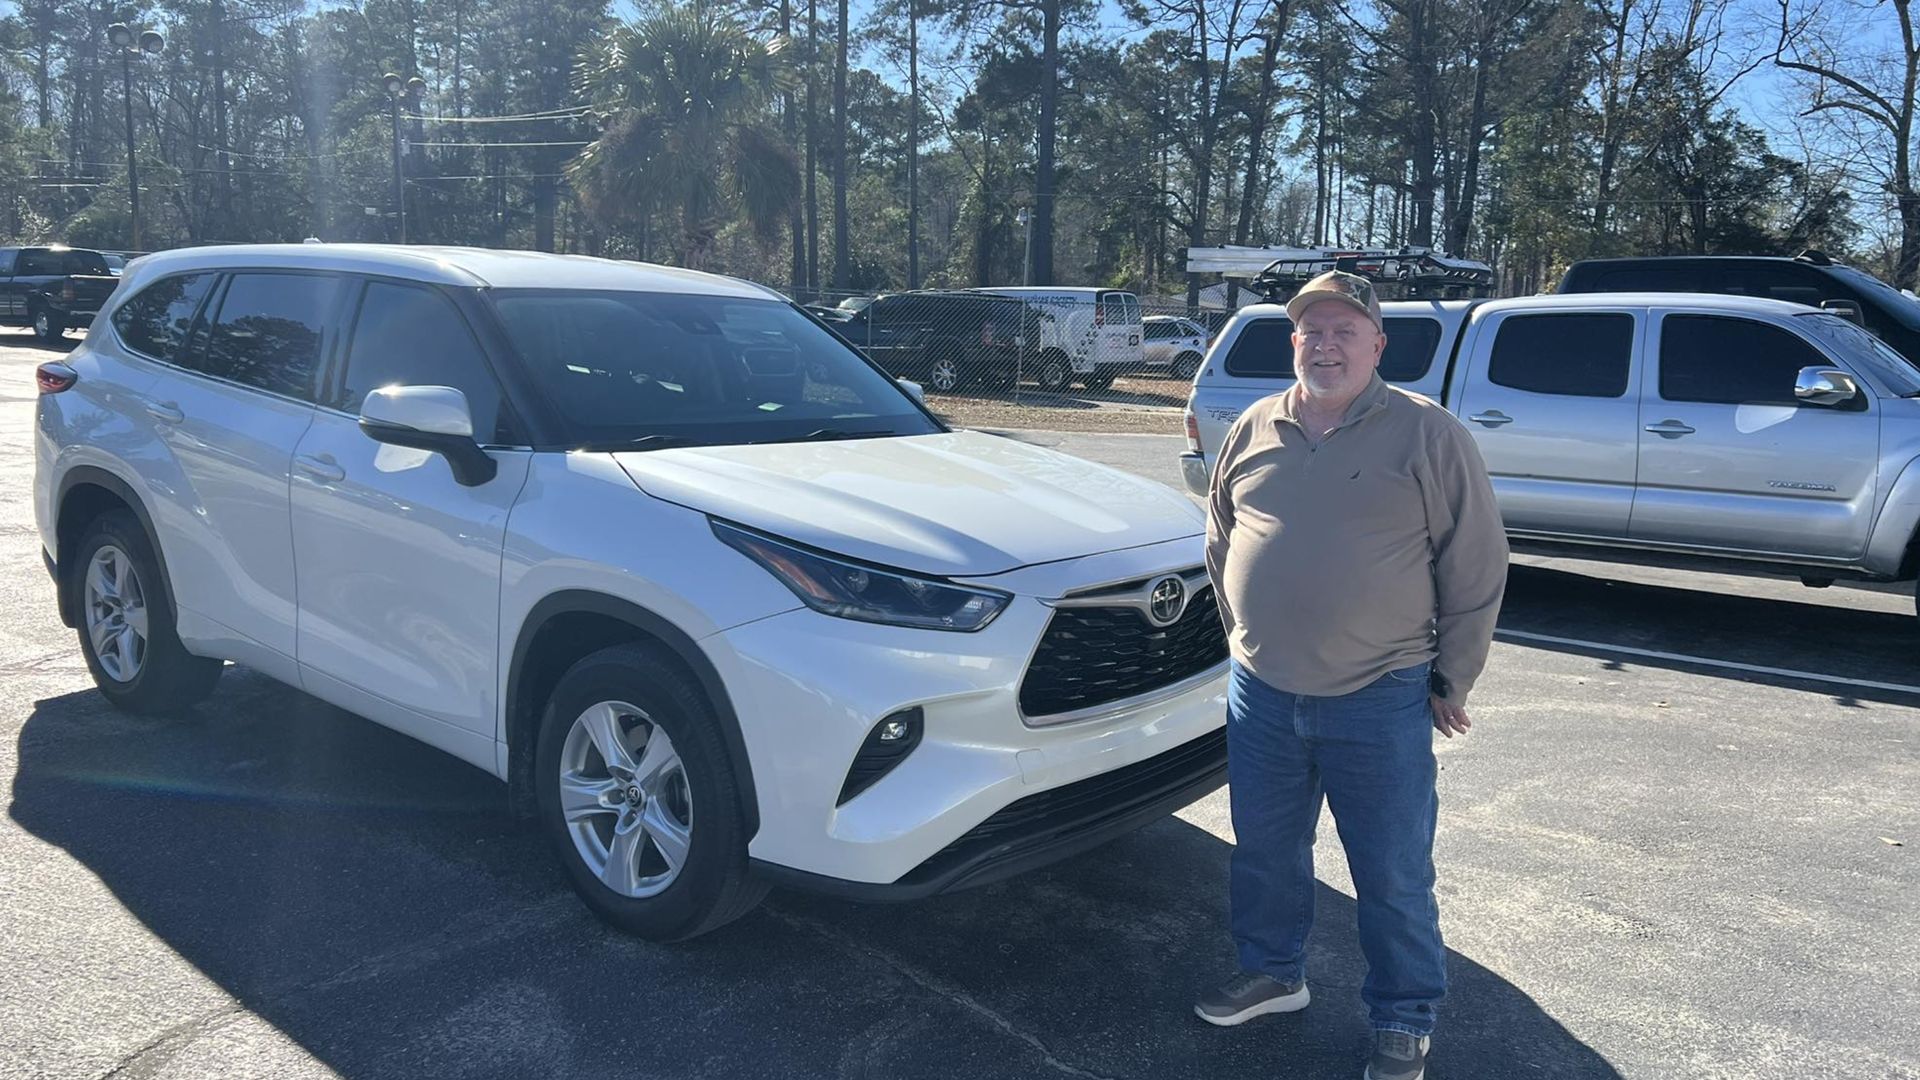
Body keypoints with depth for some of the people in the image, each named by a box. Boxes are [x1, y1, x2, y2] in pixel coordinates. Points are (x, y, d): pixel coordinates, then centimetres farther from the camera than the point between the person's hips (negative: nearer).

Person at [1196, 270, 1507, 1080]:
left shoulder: (1429, 435, -7)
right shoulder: (1254, 429, 5)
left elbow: (1477, 568, -4)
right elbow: (1220, 542, 17)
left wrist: (1451, 681, -3)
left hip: (1380, 703, -4)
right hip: (1261, 694, 4)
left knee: (1393, 875, 7)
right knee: (1265, 852, 18)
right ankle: (1272, 973, 39)